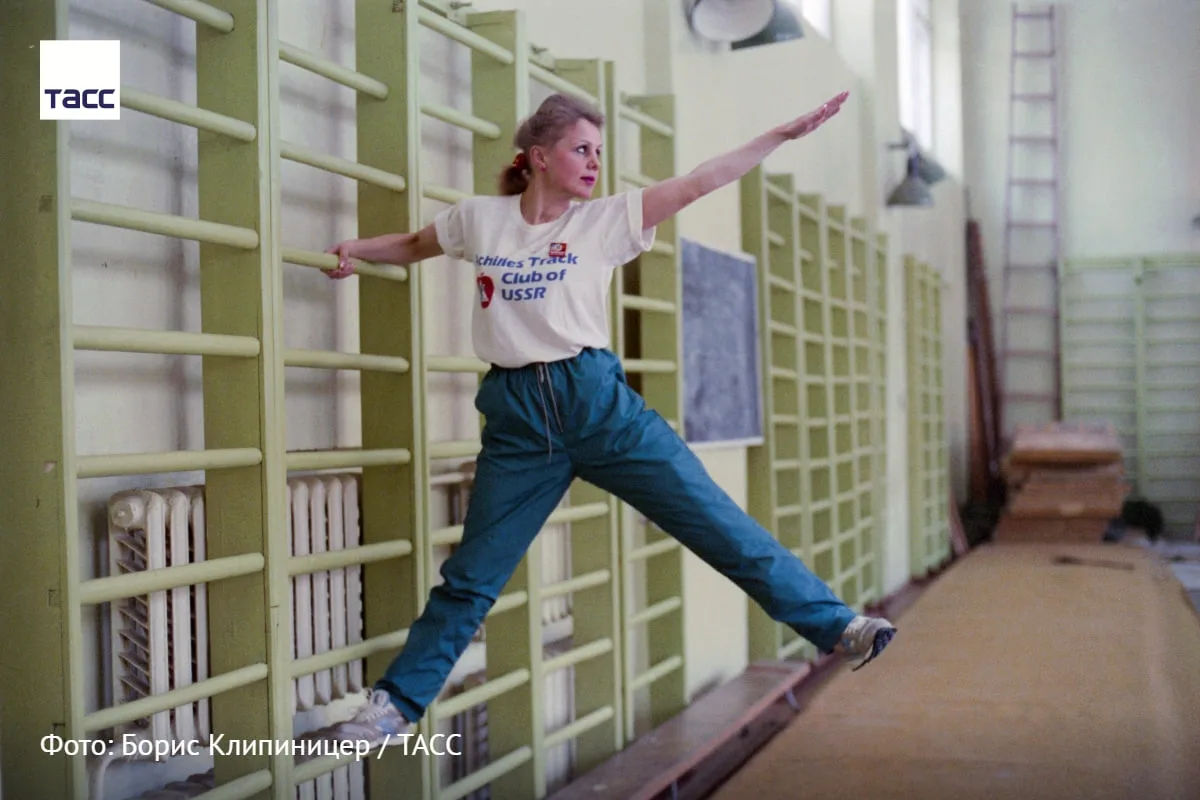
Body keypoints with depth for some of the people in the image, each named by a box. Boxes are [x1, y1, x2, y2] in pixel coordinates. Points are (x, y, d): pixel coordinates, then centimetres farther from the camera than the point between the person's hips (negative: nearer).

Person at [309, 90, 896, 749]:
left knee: (712, 517, -3)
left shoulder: (606, 219, 2)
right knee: (471, 574, 6)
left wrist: (784, 133, -6)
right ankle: (393, 705, 19)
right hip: (515, 418, 1)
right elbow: (413, 246, 25)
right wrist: (356, 250, 11)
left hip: (597, 398, 0)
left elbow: (698, 183, -2)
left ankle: (833, 625, 4)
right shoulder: (479, 218, 5)